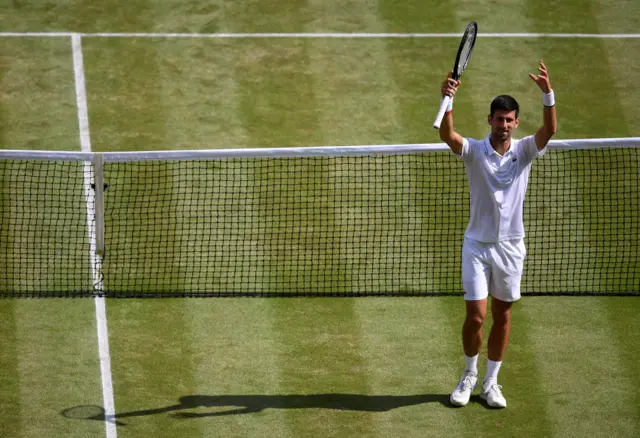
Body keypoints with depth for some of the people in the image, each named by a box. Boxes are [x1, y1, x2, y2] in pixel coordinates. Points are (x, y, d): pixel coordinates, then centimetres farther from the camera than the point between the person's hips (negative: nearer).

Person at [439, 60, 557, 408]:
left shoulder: (523, 151, -2)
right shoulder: (474, 151, -6)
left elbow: (549, 130, -20)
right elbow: (448, 136, -26)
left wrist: (548, 93, -35)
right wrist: (448, 99, -41)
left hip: (510, 246, 2)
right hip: (478, 245, -2)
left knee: (502, 317, 9)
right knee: (475, 317, -5)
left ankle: (490, 382, 23)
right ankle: (469, 375, 19)